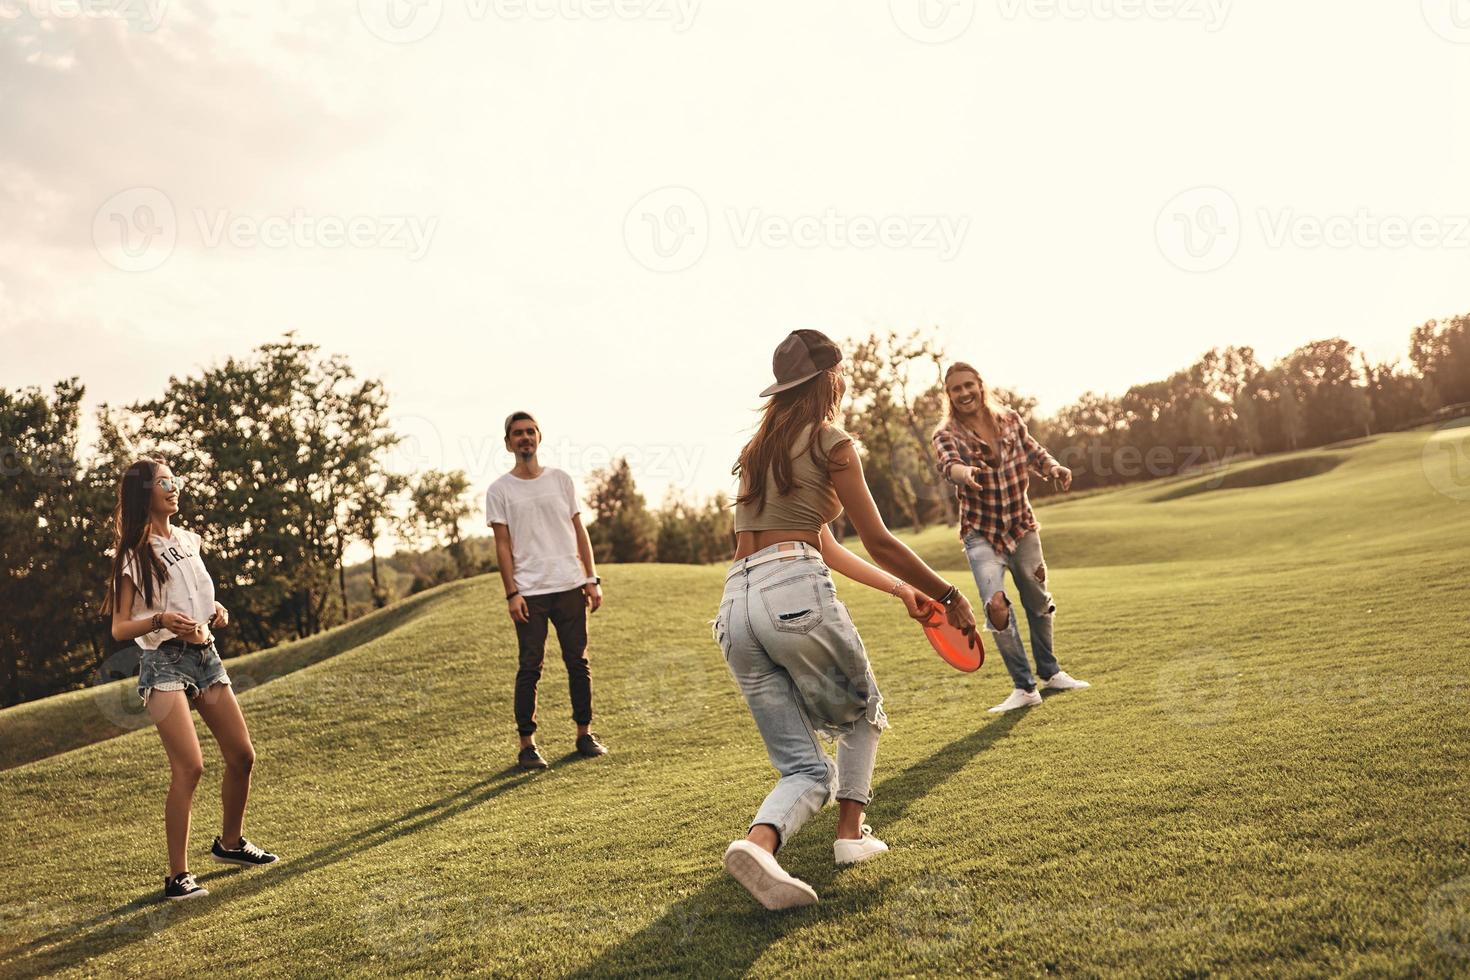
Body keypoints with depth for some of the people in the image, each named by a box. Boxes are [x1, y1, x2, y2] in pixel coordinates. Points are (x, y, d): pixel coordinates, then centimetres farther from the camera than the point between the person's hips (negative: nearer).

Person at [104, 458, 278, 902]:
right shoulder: (133, 555, -7)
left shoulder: (188, 541, 11)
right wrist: (160, 620, -27)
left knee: (242, 756, 8)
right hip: (164, 664, -7)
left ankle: (230, 842, 30)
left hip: (205, 655, 7)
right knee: (189, 766, -18)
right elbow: (119, 629, -9)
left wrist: (216, 612, 6)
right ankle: (177, 876, -8)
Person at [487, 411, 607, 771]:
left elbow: (579, 532, 11)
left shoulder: (561, 480, 10)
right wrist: (511, 593, -9)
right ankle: (527, 744, 6)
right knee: (530, 667, -2)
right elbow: (503, 545, -1)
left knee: (578, 662, 7)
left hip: (570, 587, 3)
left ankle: (585, 734, 19)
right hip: (529, 593, -3)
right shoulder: (499, 490, 2)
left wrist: (592, 580, 5)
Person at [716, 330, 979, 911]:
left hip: (735, 607, 6)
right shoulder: (829, 442, 3)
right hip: (796, 593, -6)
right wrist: (949, 596, 12)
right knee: (862, 713, 23)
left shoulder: (761, 448, 26)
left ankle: (758, 842, -19)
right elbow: (880, 544, 2)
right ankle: (851, 833, 17)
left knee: (804, 768, 7)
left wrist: (899, 588, 34)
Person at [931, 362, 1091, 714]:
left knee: (1039, 602, 15)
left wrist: (1054, 468, -14)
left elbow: (1033, 452, 9)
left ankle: (1050, 673, 37)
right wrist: (963, 472, -56)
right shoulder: (947, 434, -12)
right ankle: (1024, 688, -3)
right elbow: (947, 463, -32)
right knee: (996, 607, -19)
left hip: (1022, 526, 3)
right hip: (981, 534, -3)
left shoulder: (1009, 419, -1)